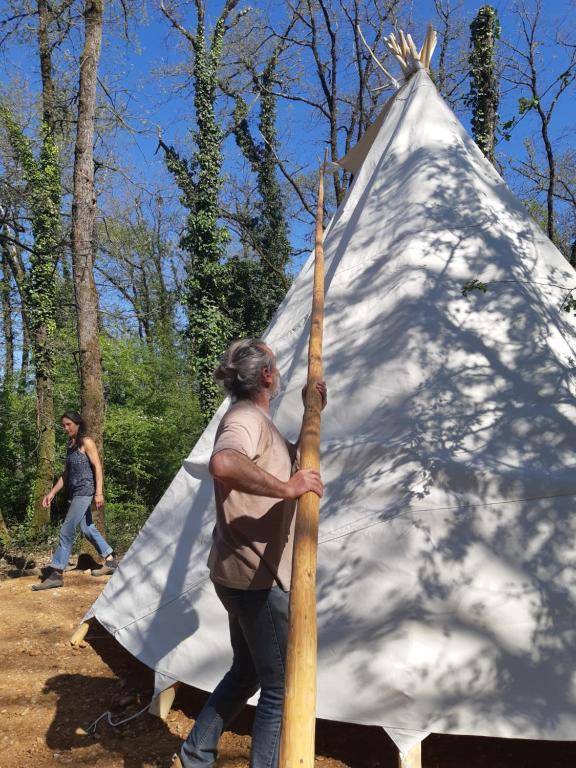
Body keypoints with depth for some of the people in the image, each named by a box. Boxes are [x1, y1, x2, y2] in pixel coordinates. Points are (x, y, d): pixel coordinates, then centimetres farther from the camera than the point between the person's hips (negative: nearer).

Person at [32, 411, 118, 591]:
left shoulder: (86, 442, -8)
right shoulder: (71, 445, 15)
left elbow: (98, 467, -13)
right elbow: (66, 474, 20)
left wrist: (99, 492, -21)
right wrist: (52, 493, 15)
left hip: (85, 491, -9)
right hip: (75, 492, 9)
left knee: (67, 530, -11)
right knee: (87, 528, 12)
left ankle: (56, 574, -8)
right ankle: (110, 561, 23)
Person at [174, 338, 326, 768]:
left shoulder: (259, 421, 14)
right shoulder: (246, 418, -18)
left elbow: (295, 456, 26)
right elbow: (223, 464, -42)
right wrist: (286, 488, -33)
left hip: (243, 574, 10)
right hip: (257, 577, -10)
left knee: (247, 672, 25)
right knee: (282, 687, 3)